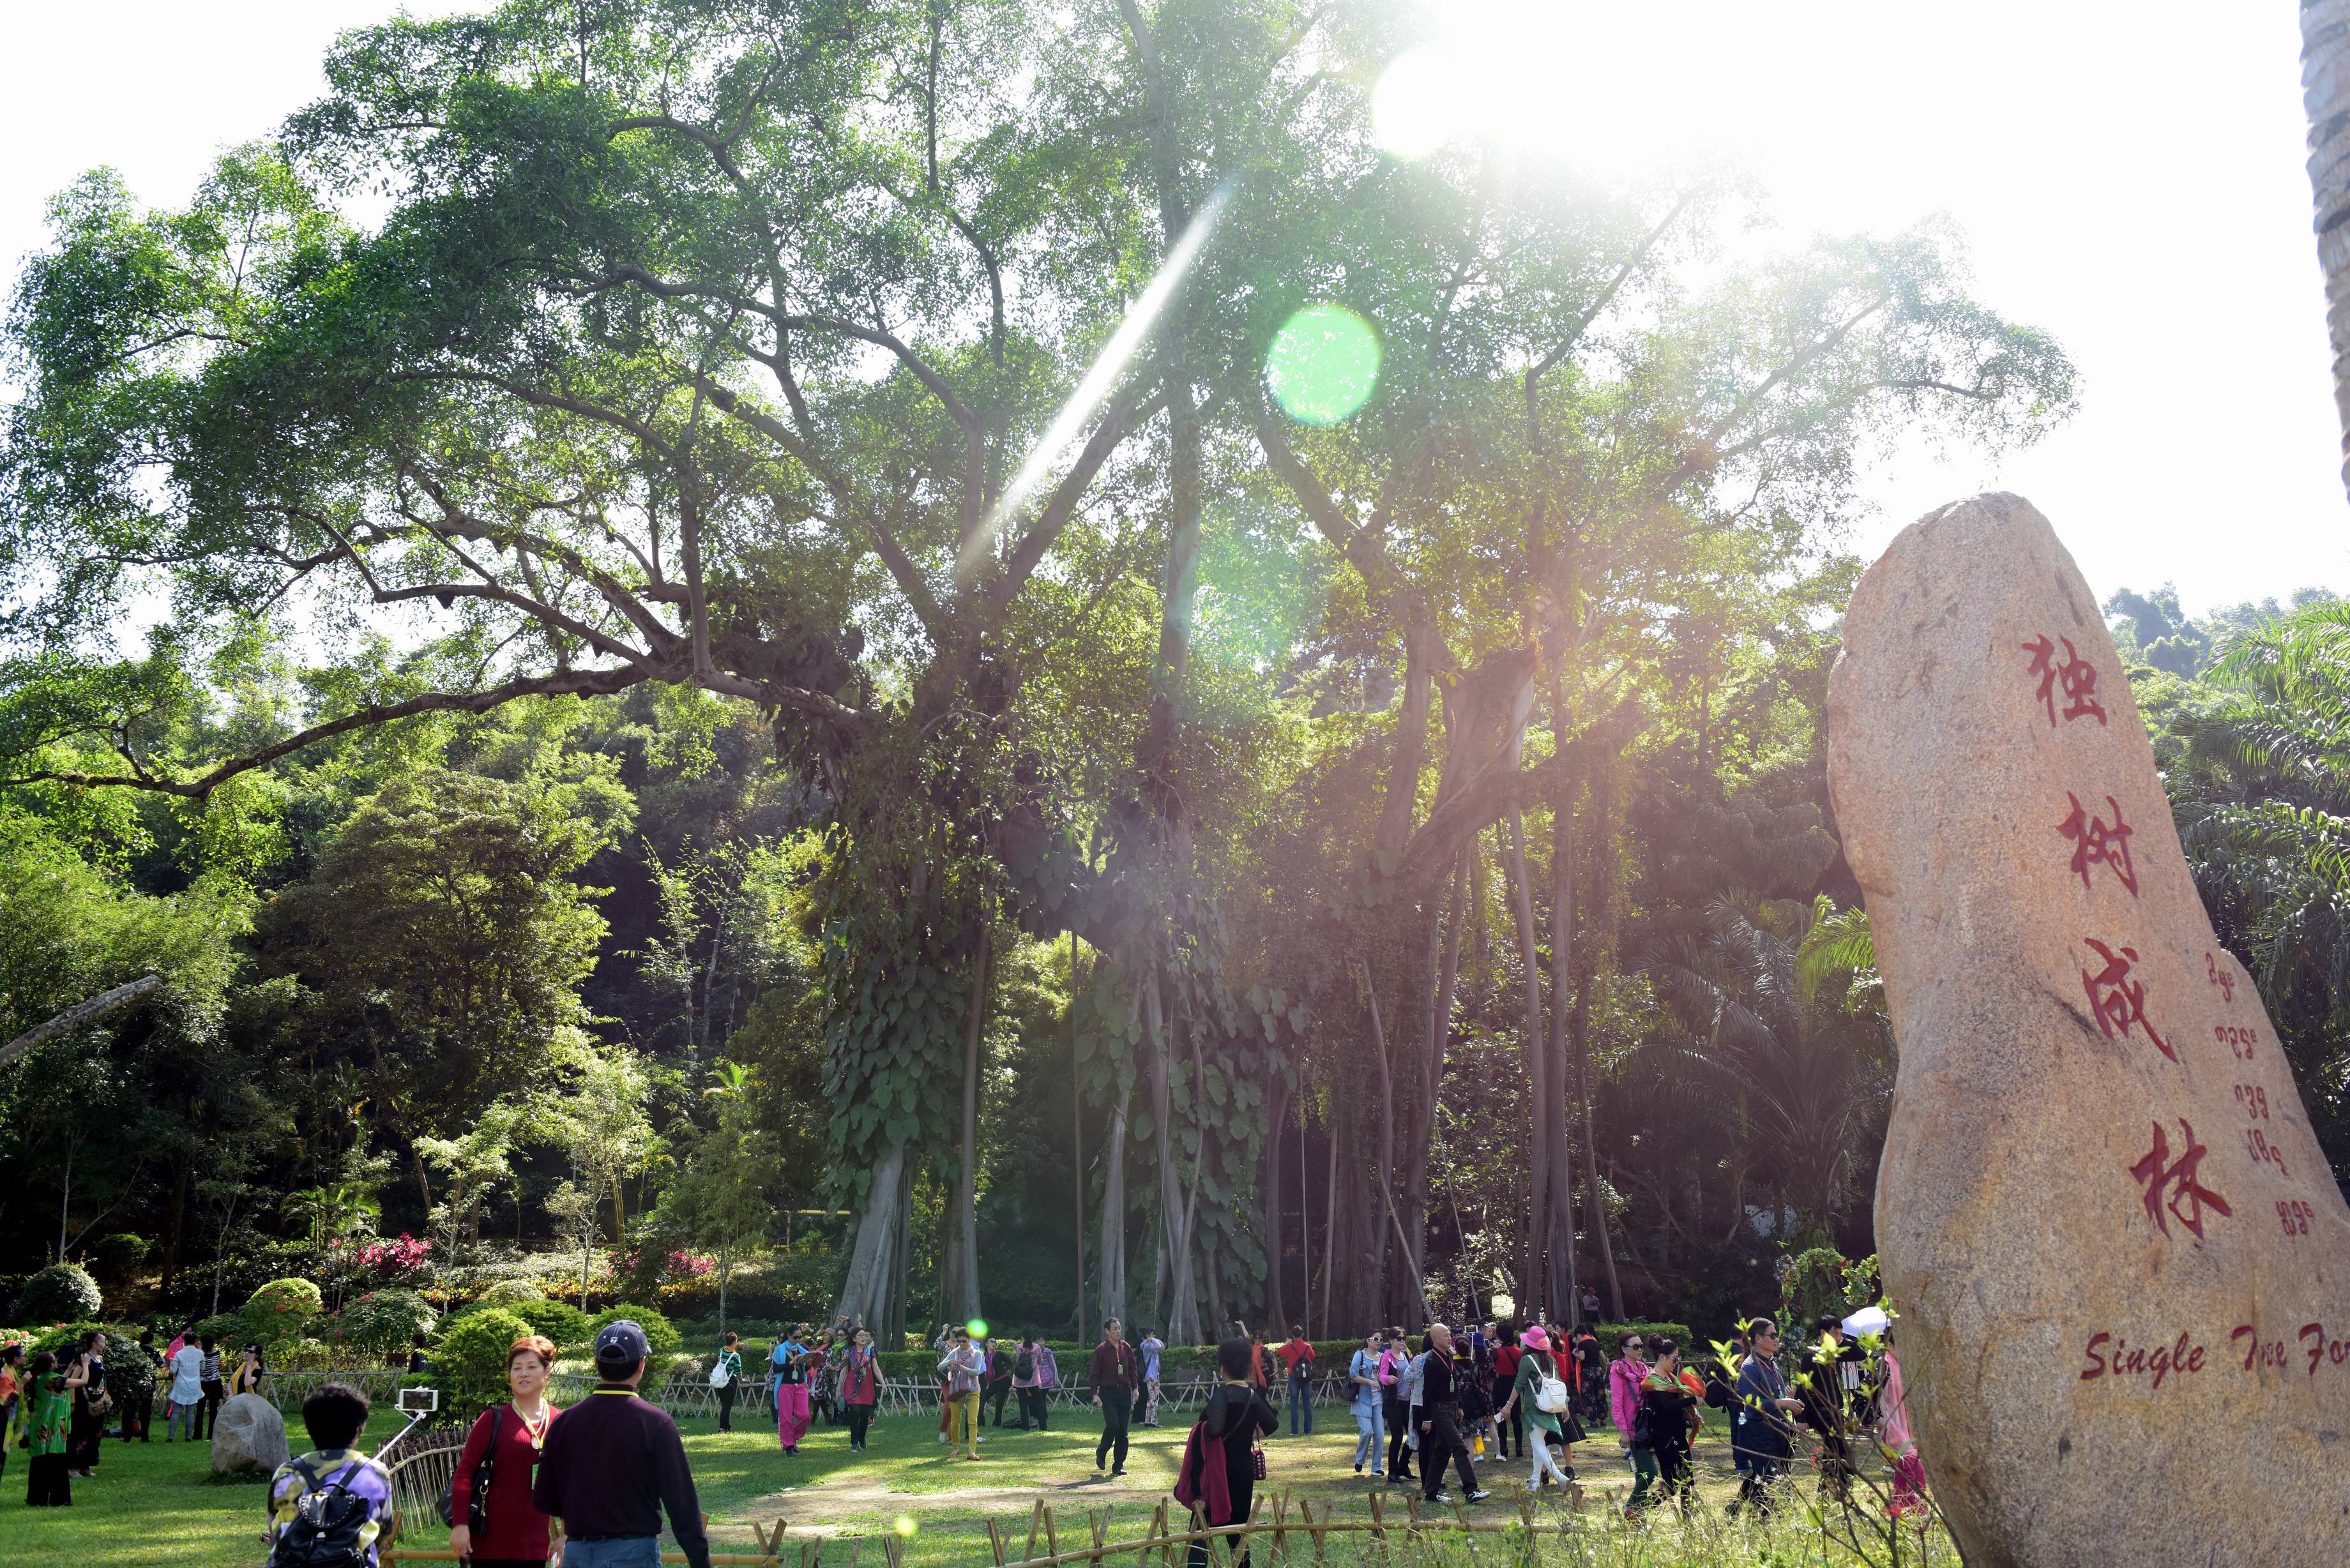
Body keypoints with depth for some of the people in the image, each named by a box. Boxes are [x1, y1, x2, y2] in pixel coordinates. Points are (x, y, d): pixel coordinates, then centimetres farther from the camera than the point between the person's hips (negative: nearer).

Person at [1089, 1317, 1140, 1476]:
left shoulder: (1126, 1347, 9)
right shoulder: (1101, 1350, -4)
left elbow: (1133, 1368, 17)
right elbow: (1093, 1374, -3)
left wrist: (1135, 1388, 8)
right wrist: (1095, 1394, -11)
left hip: (1125, 1391, 4)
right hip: (1108, 1392, -4)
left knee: (1123, 1430, 1)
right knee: (1113, 1425, -18)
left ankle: (1119, 1466, 8)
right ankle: (1101, 1452, 9)